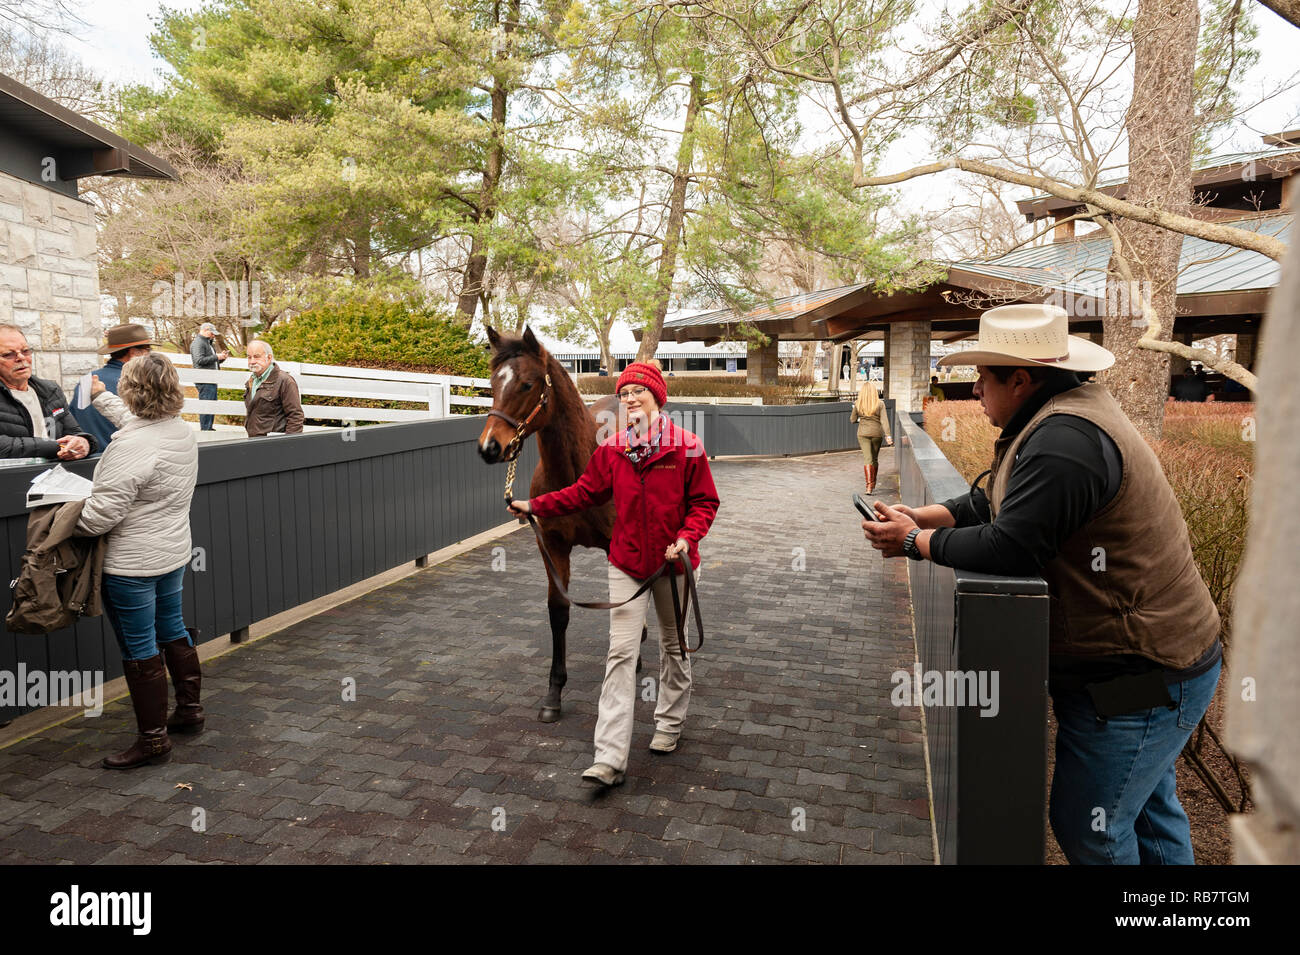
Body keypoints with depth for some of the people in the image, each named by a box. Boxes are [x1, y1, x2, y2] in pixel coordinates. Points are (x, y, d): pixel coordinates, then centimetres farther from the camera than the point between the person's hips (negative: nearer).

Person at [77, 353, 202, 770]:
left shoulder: (131, 446, -25)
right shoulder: (183, 431, 2)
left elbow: (103, 510, -24)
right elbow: (134, 419, 26)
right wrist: (100, 397, 38)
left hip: (131, 564, -9)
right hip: (173, 553, 9)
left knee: (139, 649, 3)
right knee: (173, 631, 21)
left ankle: (153, 739, 14)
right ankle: (190, 710, 34)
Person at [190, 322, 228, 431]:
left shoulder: (209, 343, 23)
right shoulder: (198, 343, -8)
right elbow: (200, 360, -19)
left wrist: (221, 357, 9)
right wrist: (216, 357, -16)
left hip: (212, 380, 10)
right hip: (205, 381, -10)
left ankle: (209, 428, 18)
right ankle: (204, 429, -8)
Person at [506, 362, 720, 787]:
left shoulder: (687, 447, -10)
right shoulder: (611, 449, -3)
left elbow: (704, 502, -7)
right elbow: (584, 492, 4)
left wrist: (687, 537, -22)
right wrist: (536, 506, -1)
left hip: (672, 562, -1)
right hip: (627, 562, 1)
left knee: (673, 643, 17)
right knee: (621, 653, -4)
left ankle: (670, 723, 40)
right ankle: (610, 758, -3)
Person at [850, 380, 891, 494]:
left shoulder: (857, 404, -4)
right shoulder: (880, 404, -6)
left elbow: (852, 419, 5)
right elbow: (884, 420, -12)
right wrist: (888, 435, -14)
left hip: (863, 433, -1)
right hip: (877, 433, 1)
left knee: (867, 459, -3)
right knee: (875, 459, 16)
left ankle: (869, 486, -18)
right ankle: (873, 485, 29)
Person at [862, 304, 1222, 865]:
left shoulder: (1064, 438, -28)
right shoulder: (1064, 415, 8)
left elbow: (1009, 547, -31)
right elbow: (989, 503, 12)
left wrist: (915, 542, -16)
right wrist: (917, 517, -2)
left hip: (1140, 679, -11)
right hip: (1149, 660, 11)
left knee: (1089, 830, 4)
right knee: (1149, 811, 26)